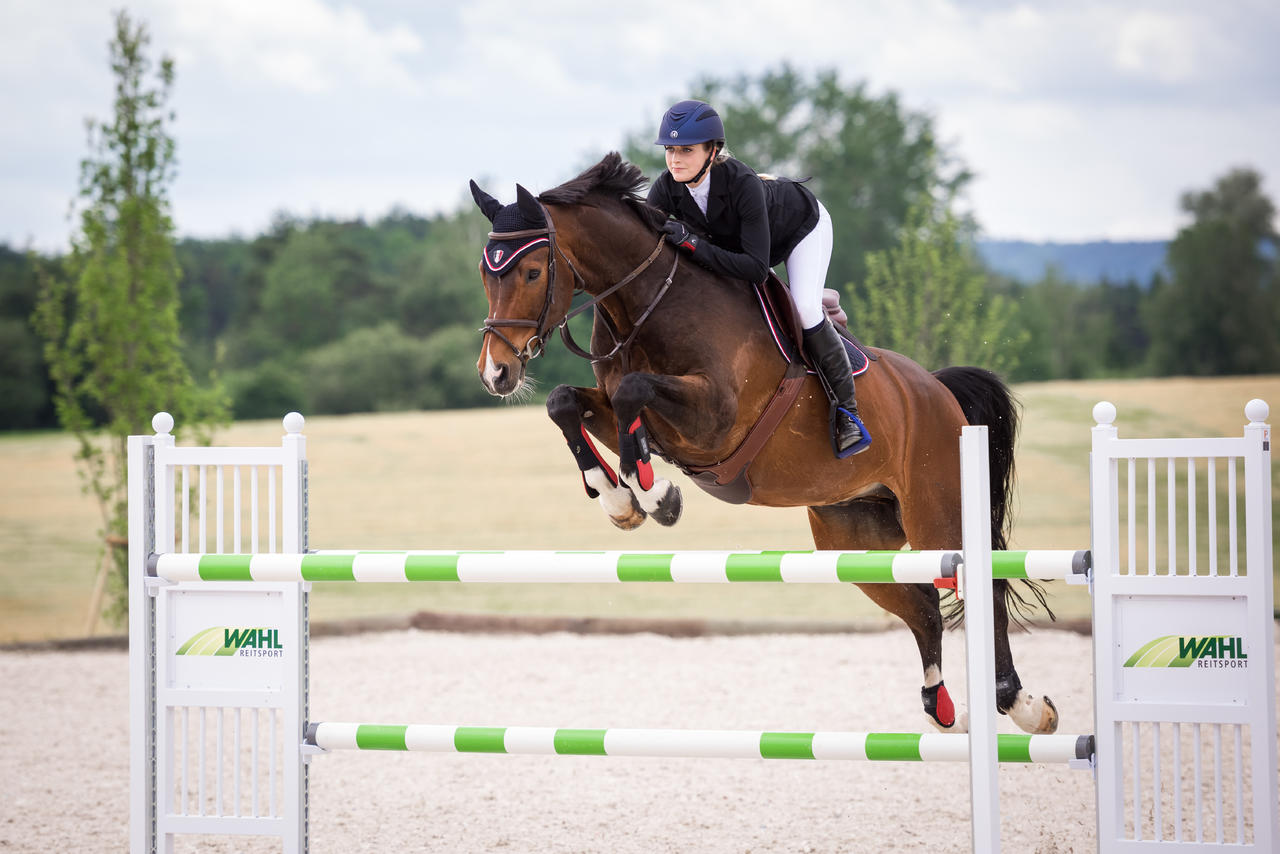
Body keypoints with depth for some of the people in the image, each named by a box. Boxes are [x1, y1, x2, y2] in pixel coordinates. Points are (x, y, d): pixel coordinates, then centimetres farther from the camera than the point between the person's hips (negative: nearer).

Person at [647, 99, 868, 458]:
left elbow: (756, 267, -47)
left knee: (805, 310, -24)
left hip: (801, 224, -6)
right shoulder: (666, 189, -29)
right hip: (733, 235, 6)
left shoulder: (742, 184, -44)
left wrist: (695, 245, -53)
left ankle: (847, 408, -7)